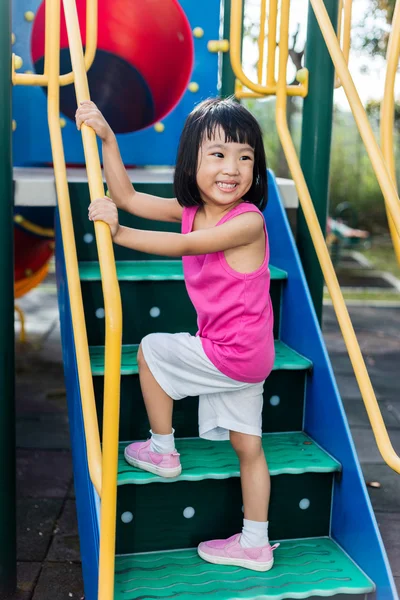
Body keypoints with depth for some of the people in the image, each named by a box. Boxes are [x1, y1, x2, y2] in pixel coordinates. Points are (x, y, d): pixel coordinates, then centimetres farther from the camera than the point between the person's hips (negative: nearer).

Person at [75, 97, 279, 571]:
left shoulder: (248, 221, -23)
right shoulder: (191, 209, 1)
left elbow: (182, 247, -29)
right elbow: (127, 197, 2)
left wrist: (119, 234, -29)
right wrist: (107, 138, -5)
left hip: (232, 354, -8)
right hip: (242, 354, 8)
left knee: (150, 350, 7)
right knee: (247, 445, 14)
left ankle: (162, 451, 24)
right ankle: (255, 545, 28)